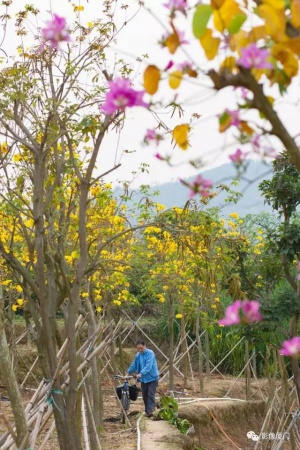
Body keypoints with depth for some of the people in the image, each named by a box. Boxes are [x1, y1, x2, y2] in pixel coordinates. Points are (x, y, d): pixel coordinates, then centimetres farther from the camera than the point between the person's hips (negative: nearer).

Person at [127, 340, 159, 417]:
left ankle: (150, 411, -20)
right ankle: (147, 411, 19)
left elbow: (148, 366, -26)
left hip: (152, 378, -6)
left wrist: (141, 373, -35)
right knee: (145, 395, 9)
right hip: (143, 379, 6)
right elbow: (133, 365, 17)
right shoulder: (138, 355, 4)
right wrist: (128, 373, 15)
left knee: (151, 395, -14)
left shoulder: (150, 353, -16)